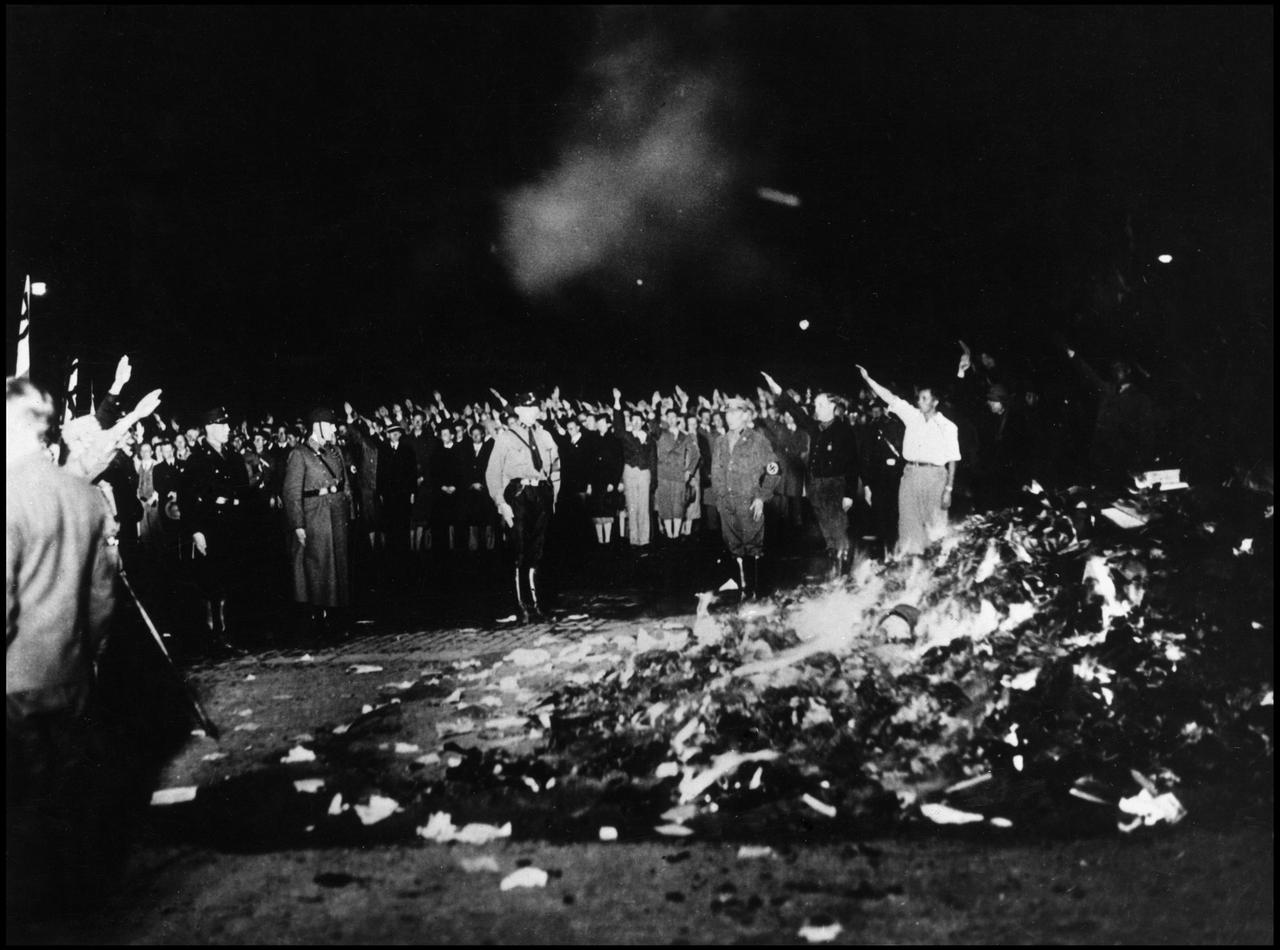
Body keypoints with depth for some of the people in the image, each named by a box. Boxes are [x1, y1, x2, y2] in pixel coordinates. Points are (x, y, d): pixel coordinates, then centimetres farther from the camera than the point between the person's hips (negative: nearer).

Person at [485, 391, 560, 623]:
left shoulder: (545, 437, 13)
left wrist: (552, 497, 9)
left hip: (542, 494, 4)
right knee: (519, 552, -6)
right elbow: (493, 473, -3)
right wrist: (501, 503, -10)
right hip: (517, 494, -4)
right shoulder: (505, 437, 0)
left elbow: (555, 470, 18)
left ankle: (534, 602, 17)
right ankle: (521, 605, -3)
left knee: (536, 551, 9)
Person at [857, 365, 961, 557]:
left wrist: (949, 490, -6)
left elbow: (952, 460, -1)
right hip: (910, 474, 3)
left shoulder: (947, 426, 0)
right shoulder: (912, 415, 9)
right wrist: (867, 378, -1)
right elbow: (889, 397, 6)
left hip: (934, 476, -3)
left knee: (935, 525, -1)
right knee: (908, 522, 4)